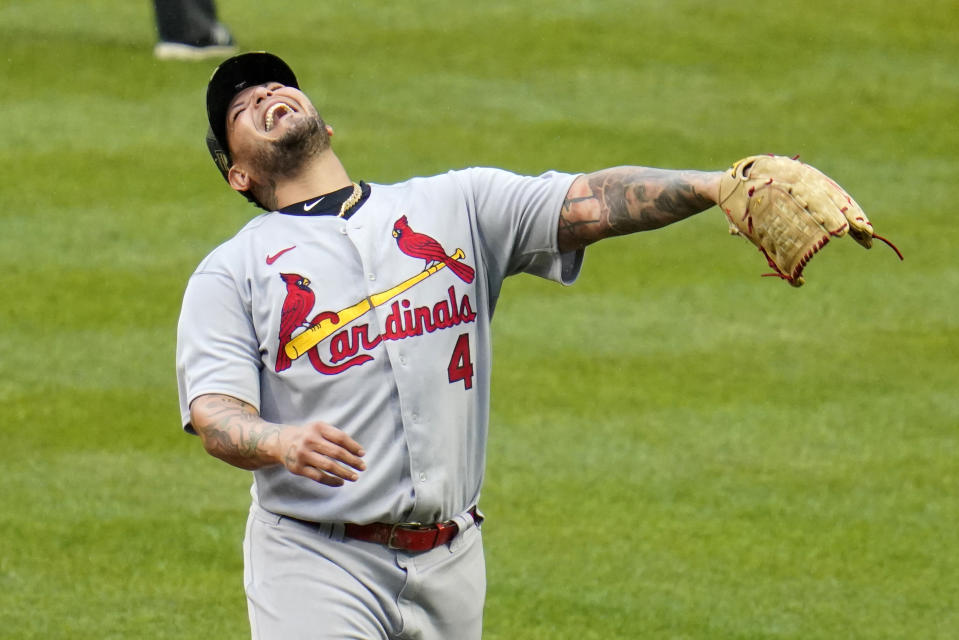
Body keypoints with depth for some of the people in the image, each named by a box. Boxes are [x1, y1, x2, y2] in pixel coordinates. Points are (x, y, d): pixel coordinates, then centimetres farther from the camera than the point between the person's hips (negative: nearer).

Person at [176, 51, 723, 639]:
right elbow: (217, 414, -8)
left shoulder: (456, 206, 12)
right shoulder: (231, 271, 5)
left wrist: (718, 186, -18)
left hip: (450, 564, 3)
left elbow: (595, 203, -1)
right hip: (316, 563, -3)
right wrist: (281, 443, -32)